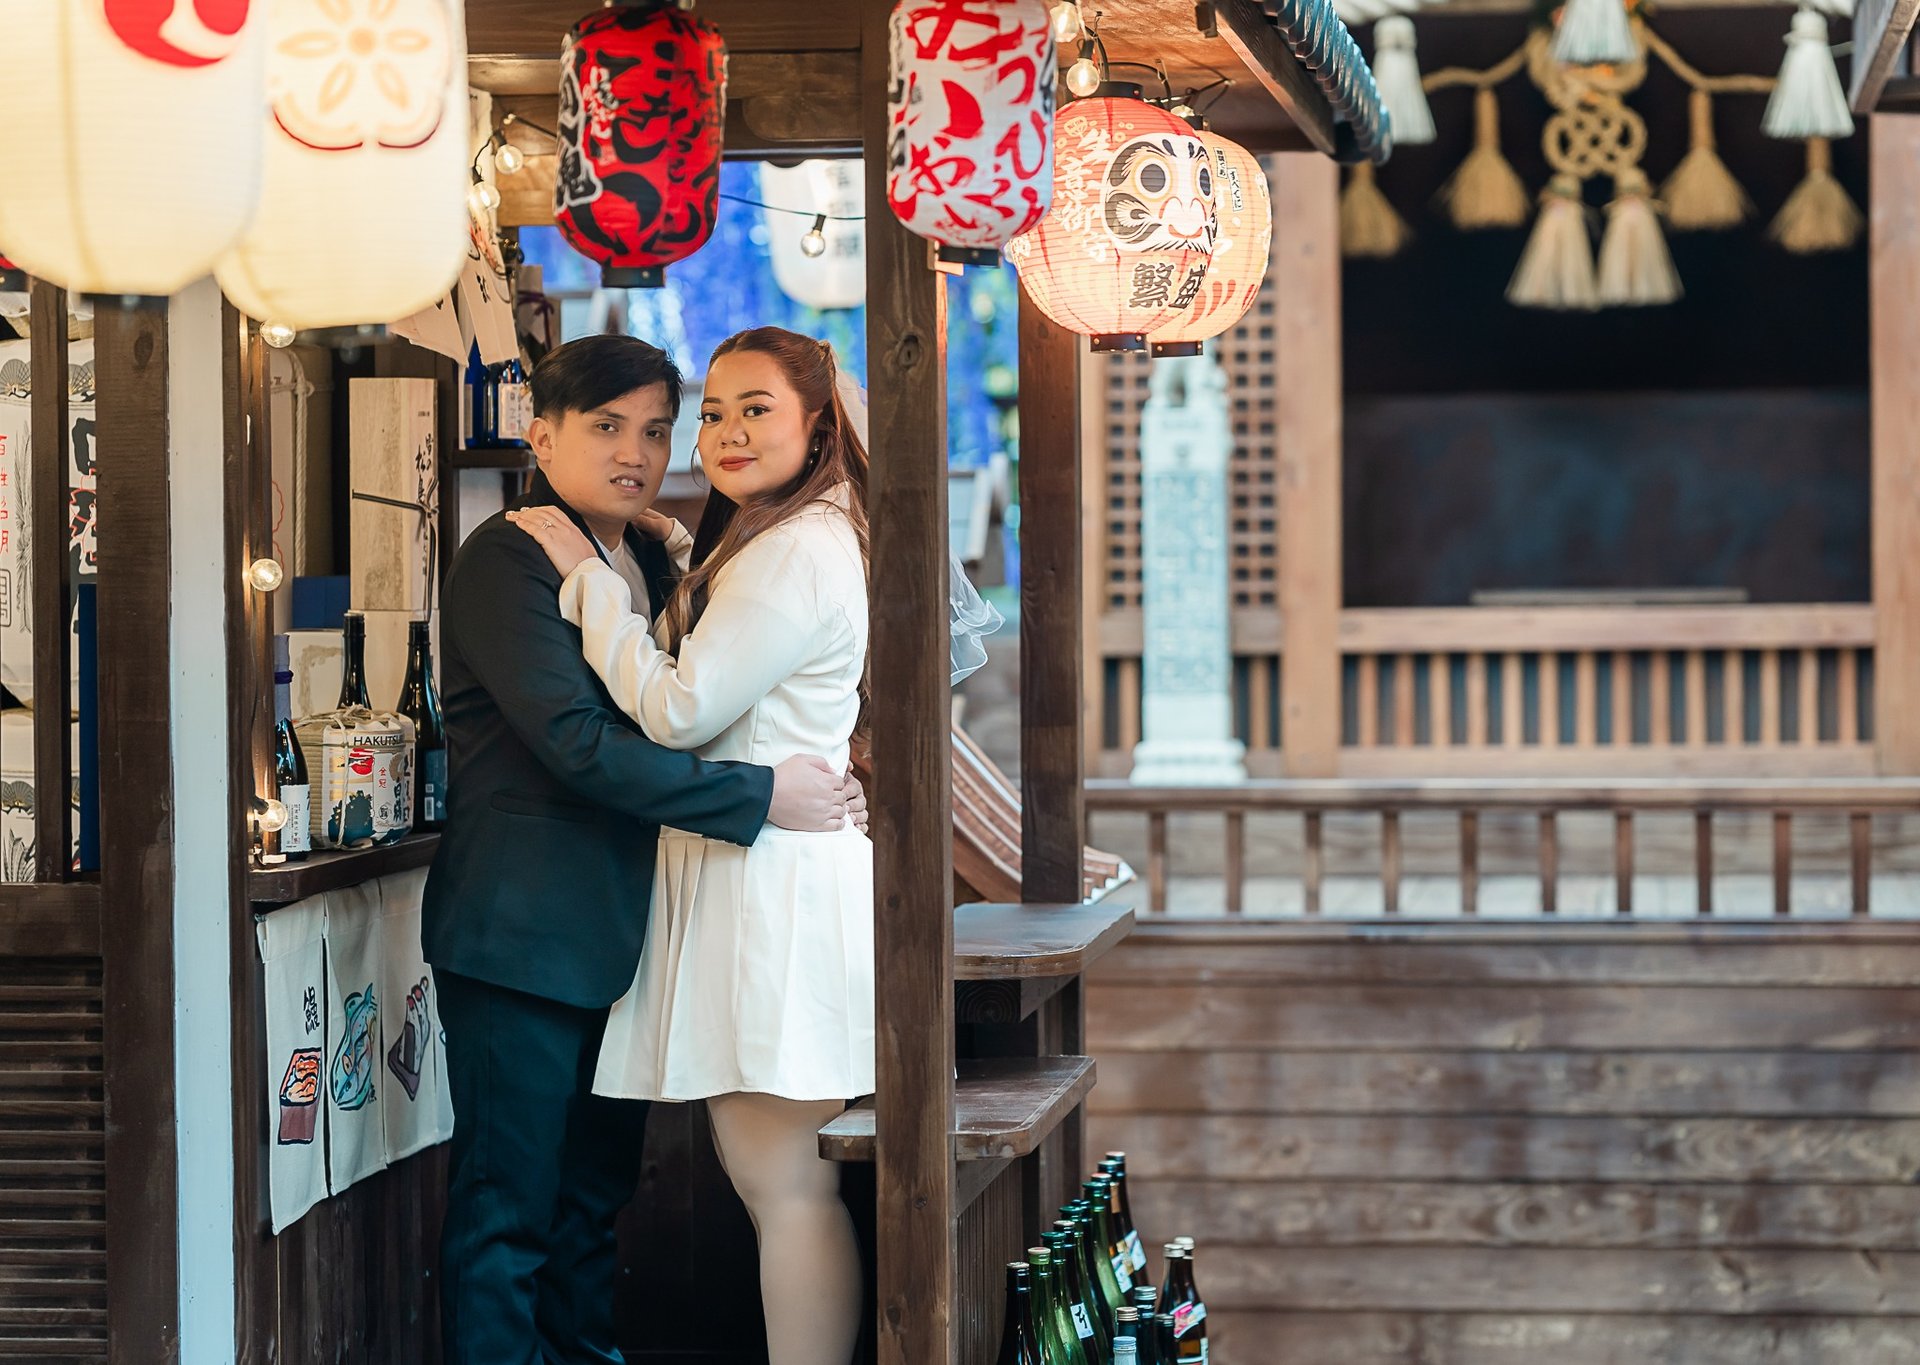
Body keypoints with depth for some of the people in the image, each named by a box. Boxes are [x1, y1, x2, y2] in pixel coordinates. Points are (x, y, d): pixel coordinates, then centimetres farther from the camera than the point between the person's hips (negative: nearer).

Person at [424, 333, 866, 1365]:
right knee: (508, 1209, -4)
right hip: (522, 932, -9)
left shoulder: (649, 561, 16)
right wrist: (760, 797, -21)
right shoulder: (507, 560, -12)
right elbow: (576, 743, -22)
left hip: (613, 930, 9)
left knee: (595, 1194, 16)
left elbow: (669, 721, 20)